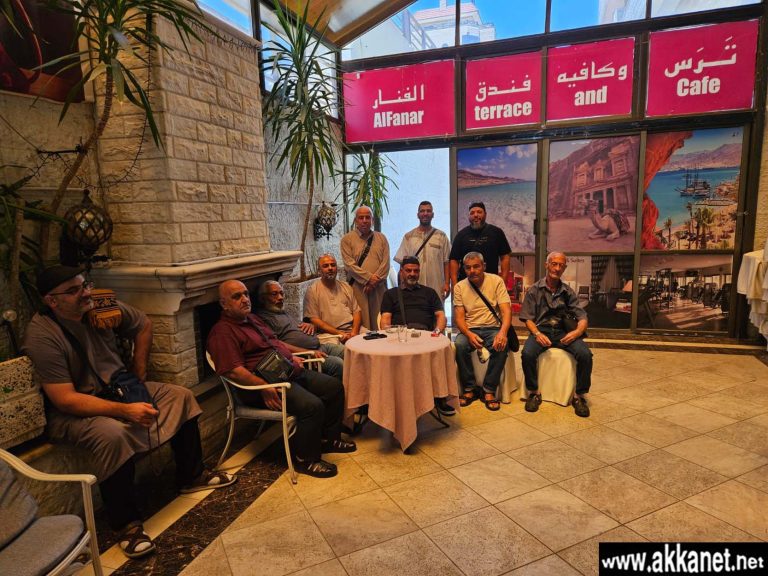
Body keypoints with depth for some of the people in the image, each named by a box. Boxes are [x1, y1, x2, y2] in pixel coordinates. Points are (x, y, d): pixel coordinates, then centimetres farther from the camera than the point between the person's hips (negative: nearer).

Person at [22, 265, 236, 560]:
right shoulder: (42, 336, -25)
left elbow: (143, 326, 11)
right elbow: (65, 400, -28)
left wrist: (139, 373, 7)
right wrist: (125, 410, -34)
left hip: (118, 387, 7)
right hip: (72, 411, -7)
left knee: (181, 395, 0)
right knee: (111, 434, -37)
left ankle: (191, 476, 14)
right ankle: (126, 523, -16)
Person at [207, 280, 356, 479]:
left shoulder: (253, 319, 19)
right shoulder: (222, 332, -13)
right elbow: (233, 370, -23)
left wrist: (292, 356, 15)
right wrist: (264, 387, -28)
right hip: (268, 384, -10)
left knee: (334, 386, 6)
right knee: (312, 406, -28)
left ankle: (329, 439, 20)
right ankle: (306, 459, -7)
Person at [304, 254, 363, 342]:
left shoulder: (346, 287, 19)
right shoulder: (312, 290, 2)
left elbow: (357, 311, 13)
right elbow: (313, 319, -5)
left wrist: (354, 332, -7)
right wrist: (339, 333, -13)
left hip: (352, 329, 5)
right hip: (330, 334, -5)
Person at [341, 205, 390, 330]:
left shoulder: (381, 238, 13)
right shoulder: (347, 239, 5)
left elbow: (386, 262, 4)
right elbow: (349, 264, -6)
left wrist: (375, 281, -9)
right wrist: (369, 278, -12)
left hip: (379, 287, 3)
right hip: (357, 286, -2)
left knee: (379, 322, 3)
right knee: (361, 322, -4)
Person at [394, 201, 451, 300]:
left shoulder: (441, 236, 6)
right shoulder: (408, 237, 6)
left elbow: (446, 262, 4)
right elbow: (403, 263, 5)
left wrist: (447, 283, -3)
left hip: (436, 288, 0)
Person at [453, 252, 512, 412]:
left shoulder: (496, 281, 0)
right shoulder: (460, 287, 4)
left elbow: (506, 311, -8)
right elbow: (459, 316, -2)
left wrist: (502, 332, -28)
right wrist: (469, 334, -24)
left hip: (492, 328, -1)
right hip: (470, 329, 1)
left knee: (501, 345, -33)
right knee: (460, 344, -32)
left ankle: (489, 391, -17)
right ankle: (469, 389, -13)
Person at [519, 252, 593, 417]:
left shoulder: (568, 292, 12)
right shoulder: (534, 290, 6)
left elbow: (582, 318, 6)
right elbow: (528, 318, 1)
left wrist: (577, 331, -17)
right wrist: (537, 334, -19)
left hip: (562, 332, 2)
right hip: (540, 330, -2)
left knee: (585, 354, -26)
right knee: (527, 353, -33)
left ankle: (579, 396, -7)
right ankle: (534, 393, -10)